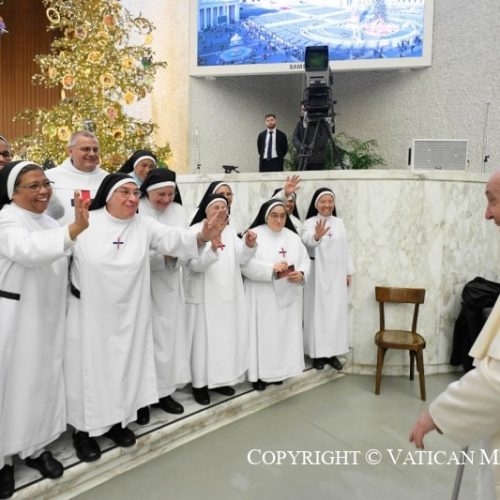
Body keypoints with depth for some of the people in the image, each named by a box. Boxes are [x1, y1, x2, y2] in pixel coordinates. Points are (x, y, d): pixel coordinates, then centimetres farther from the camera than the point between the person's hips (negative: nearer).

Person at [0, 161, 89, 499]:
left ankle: (34, 446, 32)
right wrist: (75, 229, -48)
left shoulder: (48, 222, 10)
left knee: (43, 378, 14)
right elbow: (29, 251, -37)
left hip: (47, 315, 7)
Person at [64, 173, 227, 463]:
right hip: (90, 313, -3)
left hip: (128, 313, 3)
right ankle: (85, 429, 28)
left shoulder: (144, 225, -3)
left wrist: (203, 236, -30)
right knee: (90, 368, 8)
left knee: (125, 366, 15)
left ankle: (117, 420, 37)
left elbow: (173, 238, -15)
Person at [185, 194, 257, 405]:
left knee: (227, 337, 13)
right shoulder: (196, 231, -8)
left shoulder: (230, 231, 10)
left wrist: (248, 245, -19)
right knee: (204, 339, 0)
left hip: (229, 295, 6)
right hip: (205, 297, -6)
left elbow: (240, 259, 1)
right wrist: (212, 249, -39)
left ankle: (220, 378, 28)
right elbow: (195, 264, -20)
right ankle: (200, 383, 13)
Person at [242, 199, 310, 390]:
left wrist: (301, 274, -16)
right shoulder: (254, 235, -5)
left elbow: (305, 261, 5)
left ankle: (279, 370, 25)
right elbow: (246, 264, -15)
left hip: (288, 296, 5)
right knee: (263, 333, 0)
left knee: (285, 333, 10)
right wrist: (271, 268, -24)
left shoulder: (293, 237, 9)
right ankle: (259, 373, 12)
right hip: (262, 298, -4)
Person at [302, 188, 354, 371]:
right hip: (317, 274, -4)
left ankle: (332, 352, 20)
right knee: (318, 311, 1)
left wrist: (349, 272, 11)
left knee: (336, 311, 8)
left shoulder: (339, 222, 9)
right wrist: (317, 236, -52)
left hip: (337, 274, 5)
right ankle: (317, 353, 11)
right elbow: (306, 240, -30)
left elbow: (345, 248, 12)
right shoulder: (310, 222, -8)